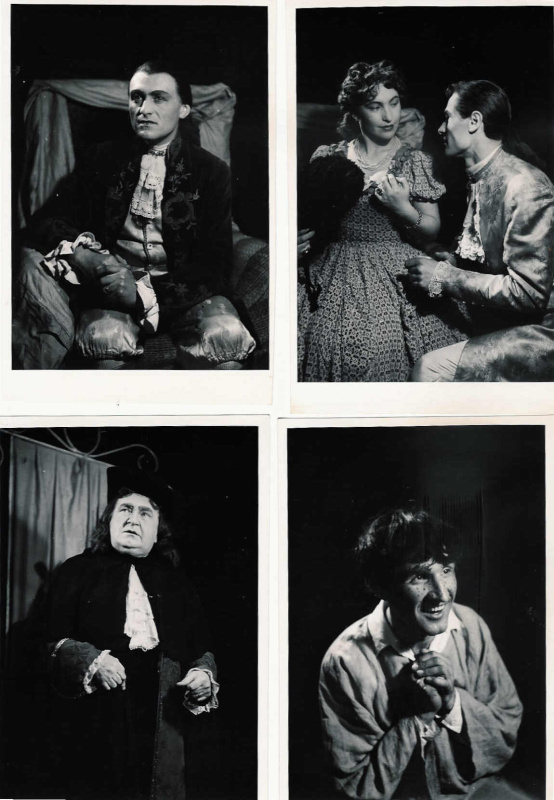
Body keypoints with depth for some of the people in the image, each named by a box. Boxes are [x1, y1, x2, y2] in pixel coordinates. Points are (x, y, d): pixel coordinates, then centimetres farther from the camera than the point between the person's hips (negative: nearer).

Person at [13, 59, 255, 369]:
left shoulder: (212, 171, 7)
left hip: (184, 290, -1)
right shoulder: (104, 159, 14)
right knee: (106, 337, -35)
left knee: (226, 337, -34)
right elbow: (46, 221, 6)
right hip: (114, 282, 1)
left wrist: (145, 291, -21)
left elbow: (215, 263, -3)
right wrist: (82, 255, -19)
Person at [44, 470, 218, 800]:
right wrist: (92, 661, -16)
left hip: (162, 720, 3)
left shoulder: (176, 581, 18)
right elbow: (51, 639, 0)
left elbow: (202, 646, 17)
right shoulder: (78, 571, 9)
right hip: (95, 720, -2)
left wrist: (204, 674, -3)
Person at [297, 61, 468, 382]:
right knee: (331, 350, -12)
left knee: (387, 355, -14)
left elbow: (432, 230, 5)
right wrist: (301, 239, -3)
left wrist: (403, 209, -11)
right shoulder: (329, 159, 6)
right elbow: (309, 218, 16)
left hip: (396, 281, -1)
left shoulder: (415, 162, 3)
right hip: (337, 281, 1)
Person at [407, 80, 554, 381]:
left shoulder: (526, 187, -18)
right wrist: (453, 261, 1)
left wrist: (444, 277, -16)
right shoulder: (480, 180, 10)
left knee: (430, 370, -23)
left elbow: (527, 292, -22)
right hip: (498, 325, 8)